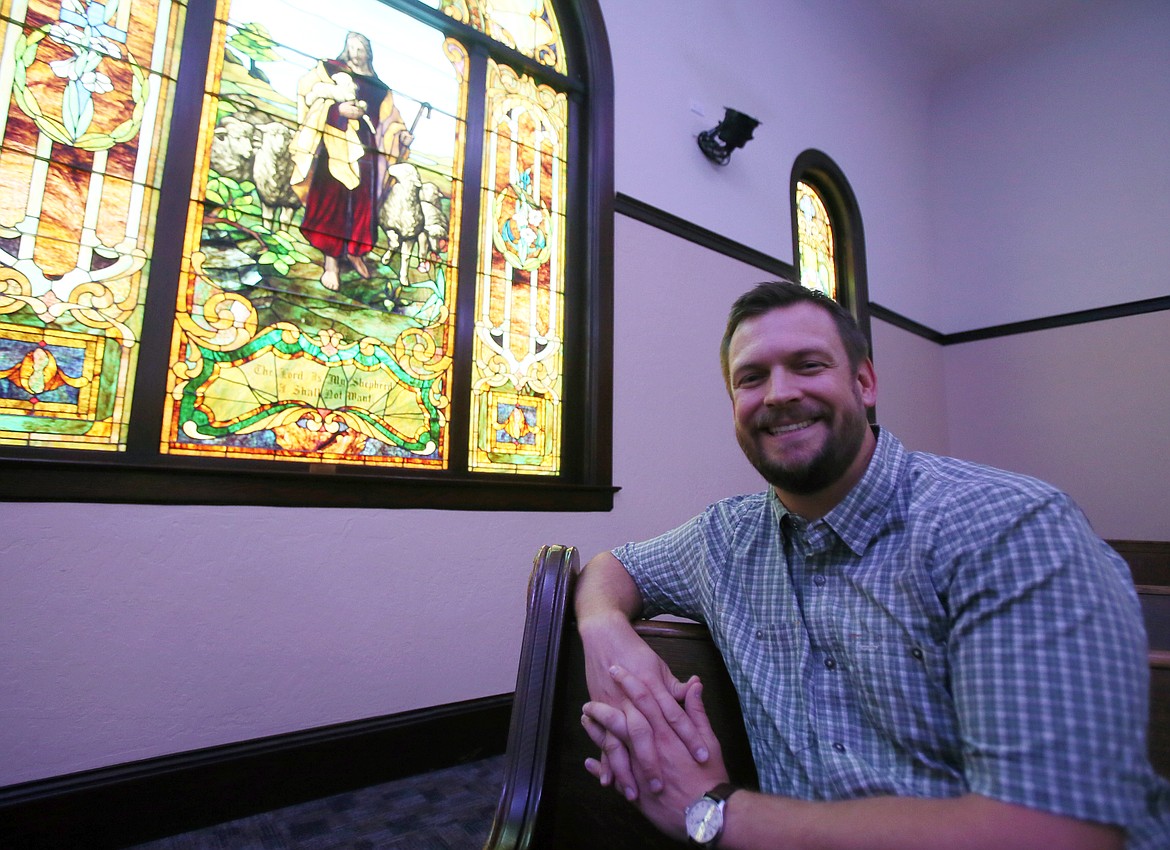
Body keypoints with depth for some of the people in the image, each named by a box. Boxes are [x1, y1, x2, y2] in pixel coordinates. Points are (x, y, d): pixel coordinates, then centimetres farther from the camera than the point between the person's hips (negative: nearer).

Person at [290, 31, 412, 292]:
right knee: (331, 201, -10)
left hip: (364, 151, 3)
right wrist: (339, 109, -13)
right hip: (335, 147, -3)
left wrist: (401, 133, -2)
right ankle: (331, 261, -8)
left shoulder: (379, 88, 21)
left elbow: (389, 121, 18)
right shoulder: (330, 69, 12)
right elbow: (310, 96, 1)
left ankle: (355, 252, 17)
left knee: (362, 204, 1)